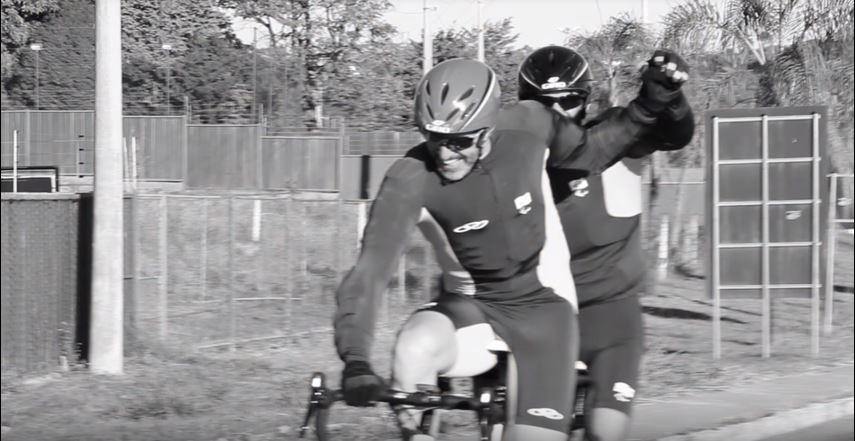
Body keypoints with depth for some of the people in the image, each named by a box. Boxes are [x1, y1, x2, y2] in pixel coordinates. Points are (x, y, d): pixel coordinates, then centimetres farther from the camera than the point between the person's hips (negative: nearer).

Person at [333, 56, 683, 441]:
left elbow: (587, 152, 7)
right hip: (469, 309, -1)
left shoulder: (527, 127, -15)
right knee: (414, 347, -35)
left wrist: (647, 109, -9)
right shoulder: (410, 181, -23)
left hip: (542, 307, 2)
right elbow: (368, 274, -30)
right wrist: (355, 362, -45)